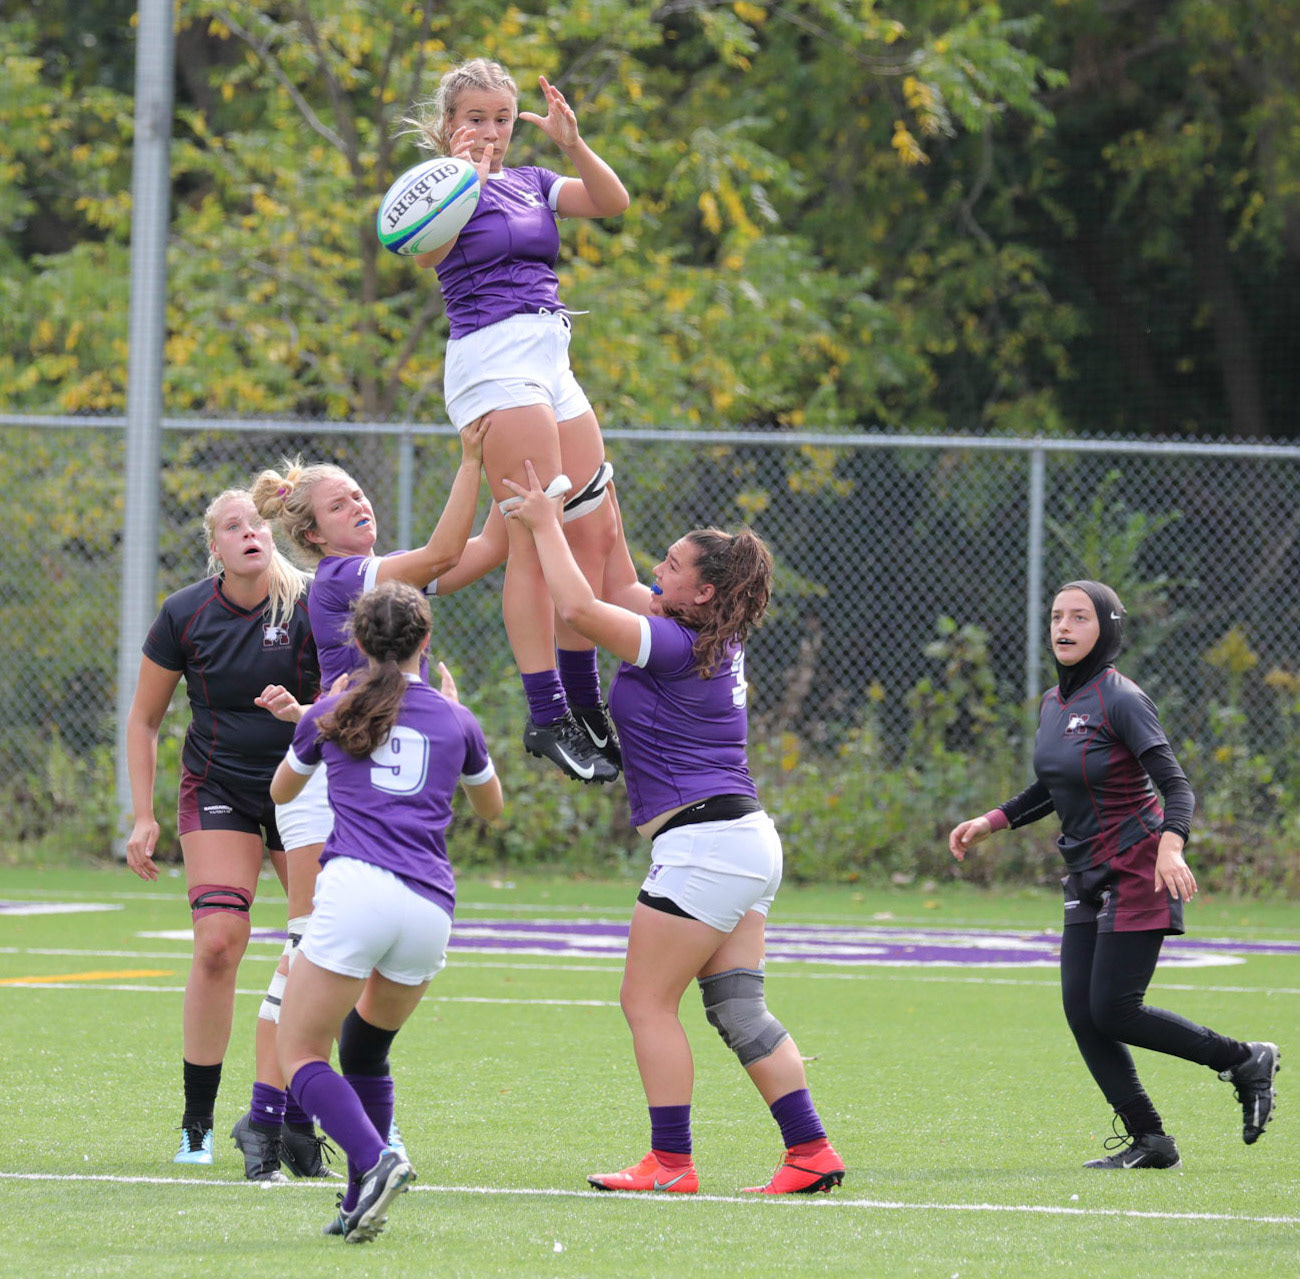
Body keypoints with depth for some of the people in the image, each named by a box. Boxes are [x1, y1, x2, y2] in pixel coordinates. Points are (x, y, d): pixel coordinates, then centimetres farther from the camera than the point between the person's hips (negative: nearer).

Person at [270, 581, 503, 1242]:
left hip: (357, 887, -4)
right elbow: (492, 807, 38)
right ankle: (362, 1206, 12)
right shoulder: (456, 721, 18)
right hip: (431, 909, 4)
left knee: (301, 1053, 1)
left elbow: (281, 791, 33)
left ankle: (375, 1161, -24)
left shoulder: (332, 712, 14)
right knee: (365, 1052, 21)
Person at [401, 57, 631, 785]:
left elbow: (613, 201, 6)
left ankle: (585, 706, 14)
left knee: (597, 534, 5)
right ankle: (548, 717, -16)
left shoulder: (532, 184, 19)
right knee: (538, 538, -14)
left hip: (551, 364, 8)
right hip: (493, 362, -8)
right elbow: (427, 253, -19)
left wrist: (573, 144, -8)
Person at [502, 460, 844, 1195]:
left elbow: (579, 608, -22)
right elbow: (621, 588, 22)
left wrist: (546, 524, -11)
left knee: (648, 1002, -2)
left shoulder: (677, 647, -14)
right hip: (746, 841, 9)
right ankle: (812, 1153, 6)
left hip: (700, 844, -9)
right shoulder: (714, 640, 11)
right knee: (739, 1009, 9)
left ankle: (671, 1163, -2)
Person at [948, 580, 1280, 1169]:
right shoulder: (1053, 703, 10)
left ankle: (1245, 1060, 6)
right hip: (1089, 878, 8)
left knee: (1112, 1009, -12)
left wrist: (1170, 846, -37)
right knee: (1081, 1011, -1)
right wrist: (990, 822, 18)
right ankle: (1148, 1140, 6)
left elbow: (1176, 784, -20)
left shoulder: (1121, 699, -14)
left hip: (1138, 872, -8)